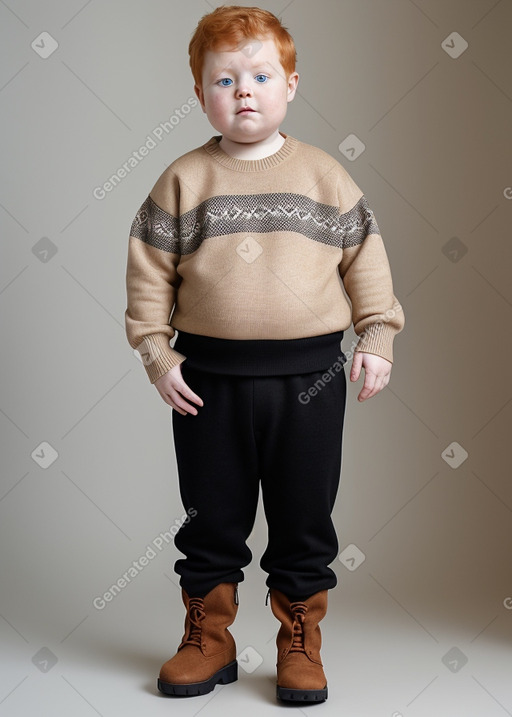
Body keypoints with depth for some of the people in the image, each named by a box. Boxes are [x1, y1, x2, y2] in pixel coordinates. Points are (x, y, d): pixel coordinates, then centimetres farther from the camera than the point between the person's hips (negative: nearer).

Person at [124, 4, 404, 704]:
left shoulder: (326, 176, 3)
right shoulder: (183, 180, 1)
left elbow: (366, 258, 7)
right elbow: (149, 271, 3)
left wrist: (376, 338, 1)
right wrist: (156, 353, -3)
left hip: (309, 376, 0)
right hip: (209, 377, 0)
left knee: (305, 520, 9)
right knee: (212, 518, 12)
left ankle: (301, 644, 26)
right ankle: (207, 638, 29)